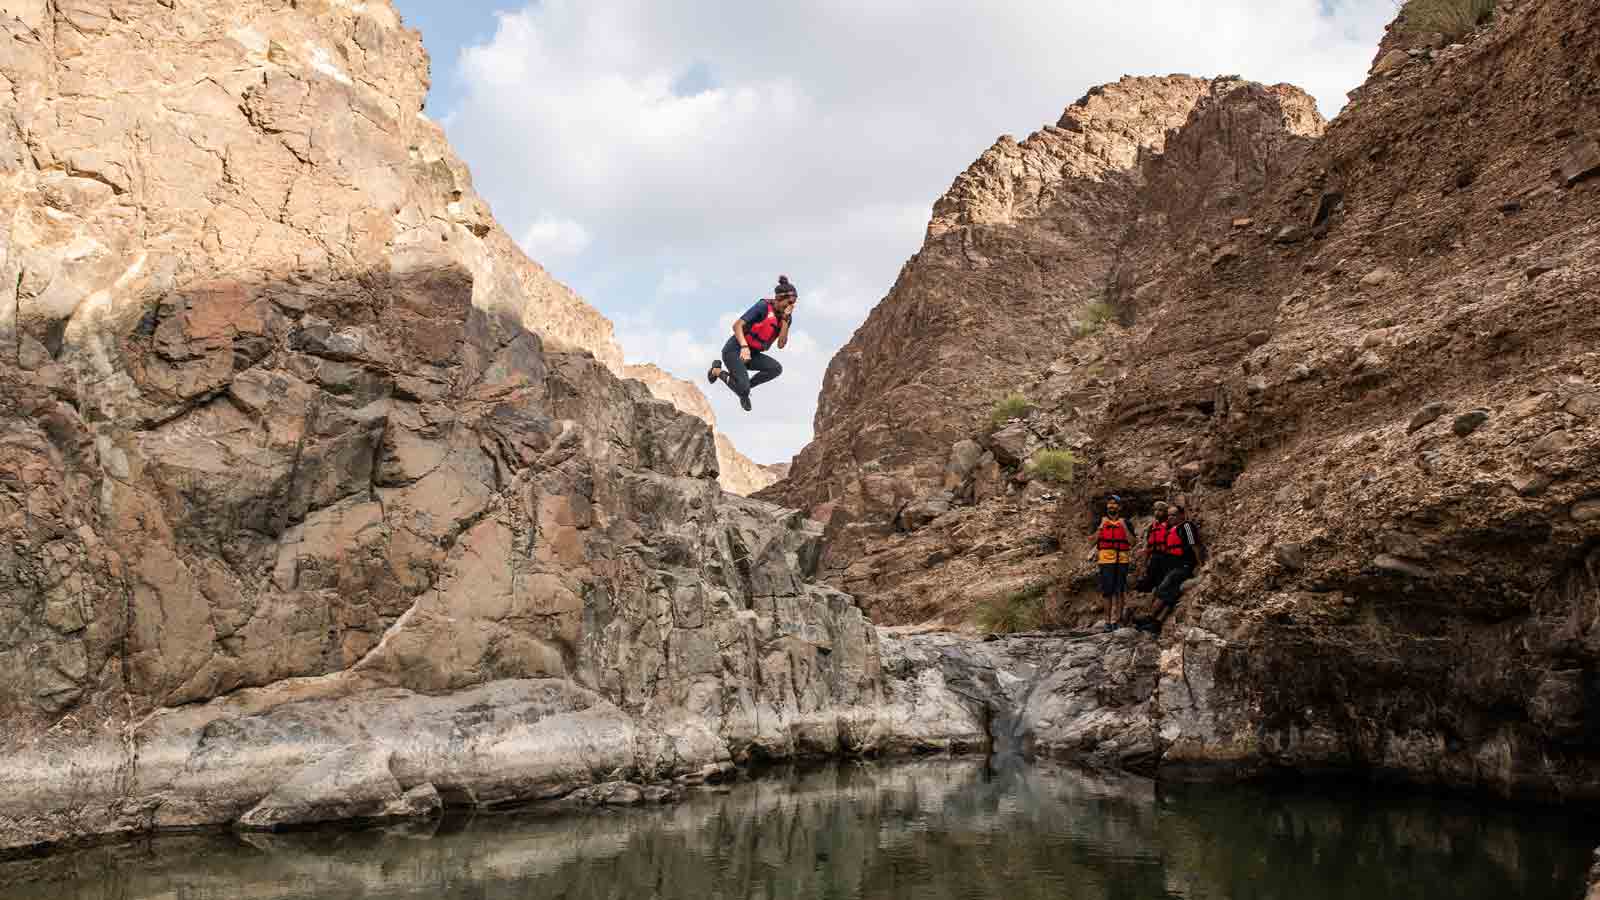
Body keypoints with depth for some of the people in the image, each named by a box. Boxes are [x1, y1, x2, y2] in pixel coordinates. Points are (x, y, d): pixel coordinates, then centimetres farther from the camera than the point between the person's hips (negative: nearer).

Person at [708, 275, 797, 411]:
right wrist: (744, 347, -34)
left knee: (776, 368, -21)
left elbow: (781, 344, -9)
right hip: (735, 350, -6)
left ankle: (744, 388, 0)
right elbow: (737, 325, -20)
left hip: (752, 354, 6)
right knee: (743, 388, -23)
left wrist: (785, 319, -16)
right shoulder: (763, 307, -15)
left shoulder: (786, 317, 2)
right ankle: (717, 371, 6)